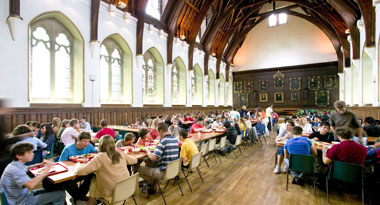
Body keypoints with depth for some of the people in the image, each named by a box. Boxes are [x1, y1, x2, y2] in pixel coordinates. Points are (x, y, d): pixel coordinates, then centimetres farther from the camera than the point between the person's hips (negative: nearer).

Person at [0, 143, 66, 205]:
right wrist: (44, 172, -26)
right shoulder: (15, 170, -28)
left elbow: (27, 168, 25)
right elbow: (31, 185, -42)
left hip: (25, 195, 10)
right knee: (61, 194, -13)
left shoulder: (15, 165, 2)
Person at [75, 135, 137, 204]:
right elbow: (134, 160, 11)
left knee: (93, 180, 17)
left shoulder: (100, 157, -16)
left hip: (111, 195, -5)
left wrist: (78, 166, 8)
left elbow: (80, 172, -13)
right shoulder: (121, 154, -4)